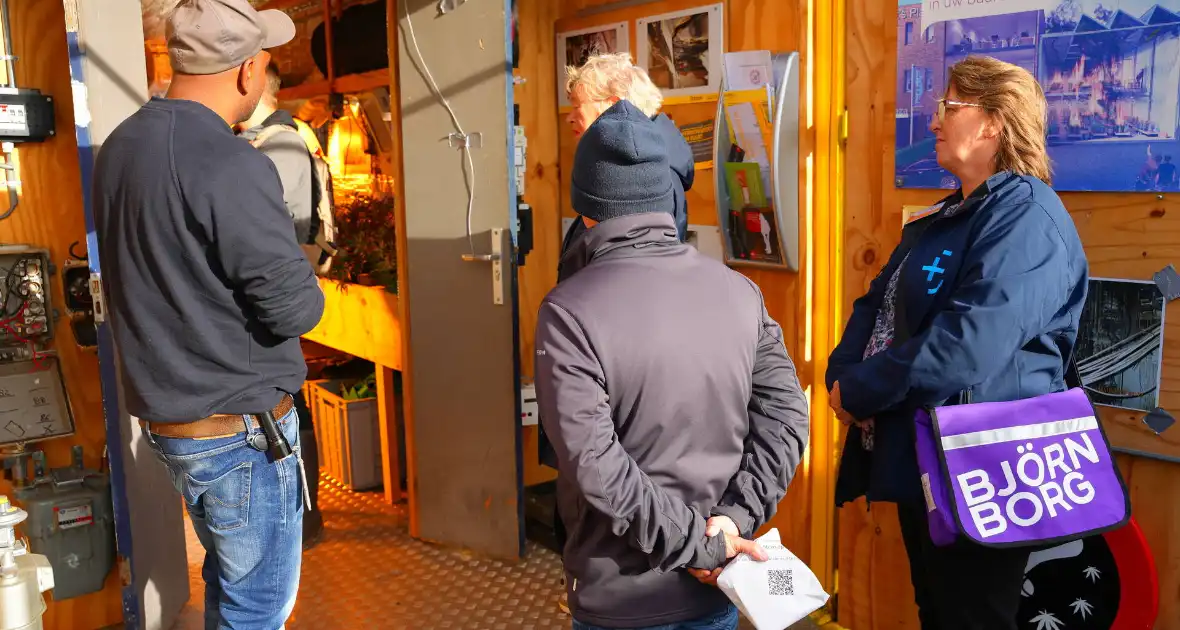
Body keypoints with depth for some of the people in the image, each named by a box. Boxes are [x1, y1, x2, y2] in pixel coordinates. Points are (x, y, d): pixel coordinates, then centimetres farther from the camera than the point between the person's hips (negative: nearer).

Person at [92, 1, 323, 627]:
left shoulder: (118, 148, 3)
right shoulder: (231, 166, -23)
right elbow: (296, 308, -22)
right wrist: (306, 286, 0)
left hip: (163, 413, 8)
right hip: (239, 429, -8)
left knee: (229, 579, 25)